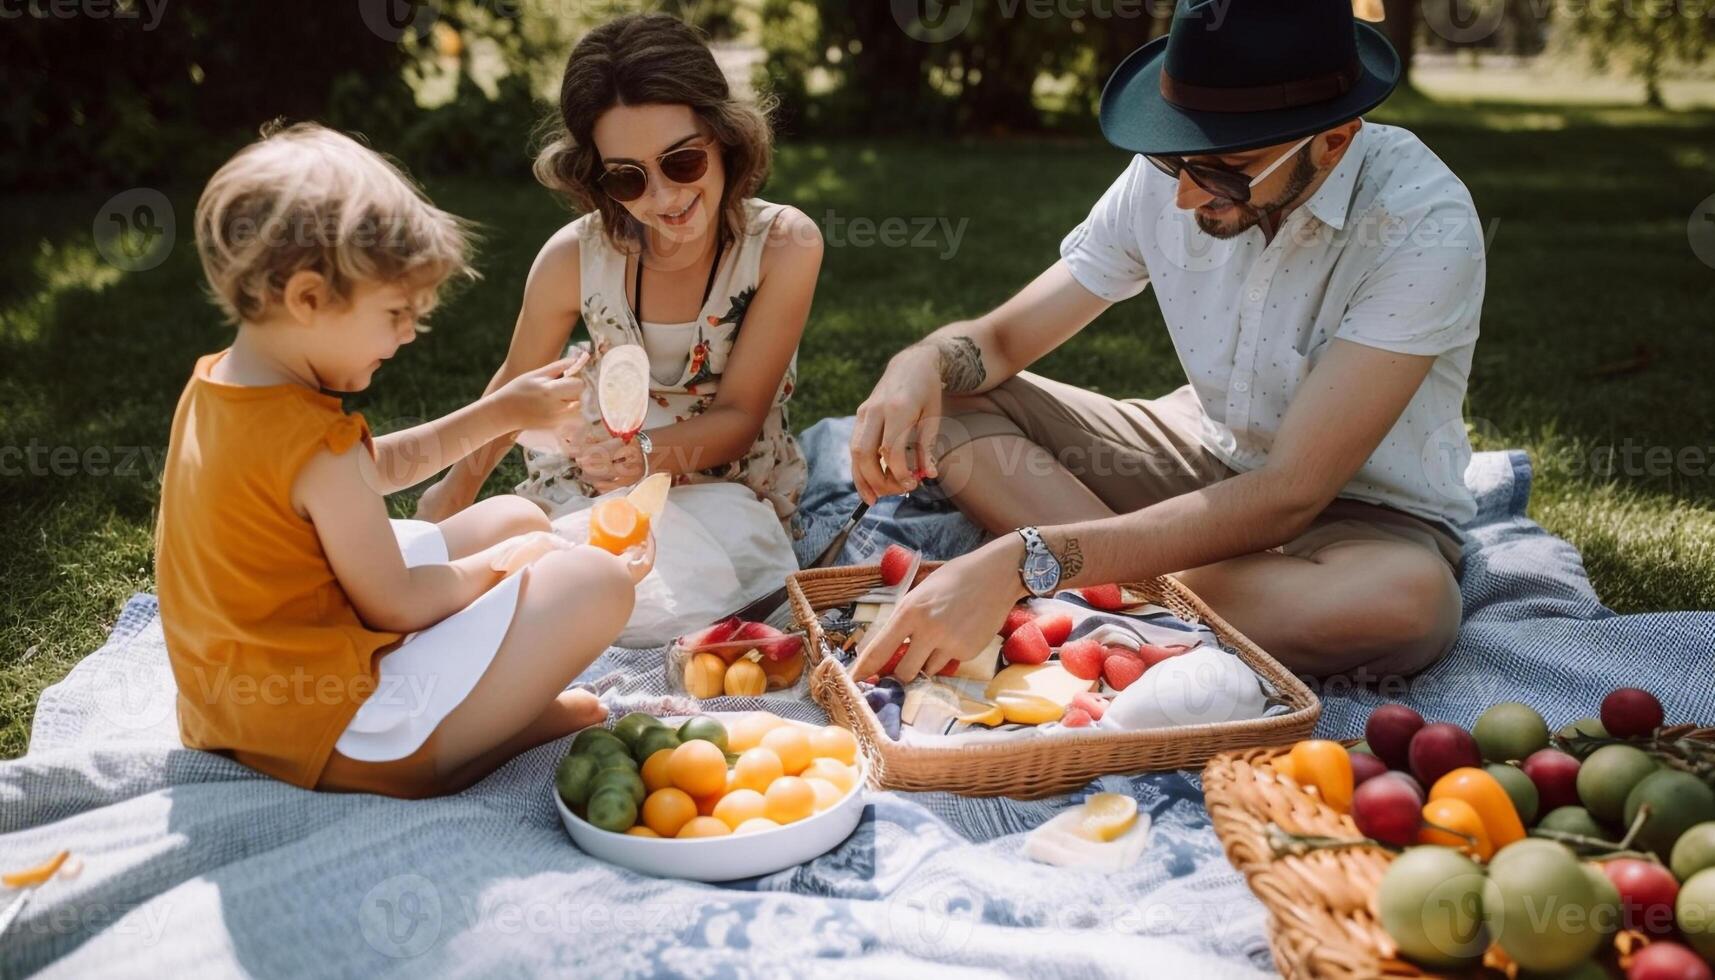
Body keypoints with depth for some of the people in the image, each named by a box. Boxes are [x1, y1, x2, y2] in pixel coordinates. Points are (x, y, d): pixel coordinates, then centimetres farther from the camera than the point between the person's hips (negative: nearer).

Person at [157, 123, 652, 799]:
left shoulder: (215, 384, 5)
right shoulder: (319, 444, -26)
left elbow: (383, 465, 16)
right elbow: (395, 605, -17)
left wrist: (501, 411, 15)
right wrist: (493, 566, 1)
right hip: (337, 731, -10)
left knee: (516, 519, 19)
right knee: (596, 581, -16)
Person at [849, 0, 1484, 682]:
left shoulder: (1423, 225, -27)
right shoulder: (1164, 179, -13)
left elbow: (1288, 497, -33)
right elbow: (1003, 337, -3)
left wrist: (1024, 562, -41)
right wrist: (926, 362, -30)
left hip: (1365, 511, -4)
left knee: (1408, 599, -40)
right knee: (947, 401, -10)